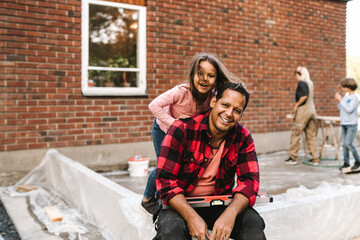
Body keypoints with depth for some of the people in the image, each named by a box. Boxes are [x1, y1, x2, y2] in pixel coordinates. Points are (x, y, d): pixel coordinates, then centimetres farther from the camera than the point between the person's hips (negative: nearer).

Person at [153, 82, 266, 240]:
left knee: (254, 223, -22)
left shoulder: (243, 138, -4)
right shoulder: (182, 129, -16)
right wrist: (192, 217, -32)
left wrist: (230, 214, -31)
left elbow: (249, 181, -10)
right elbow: (165, 179, -19)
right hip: (181, 203, -3)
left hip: (220, 203, 3)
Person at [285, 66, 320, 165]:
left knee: (295, 134, 1)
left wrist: (296, 105, -7)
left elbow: (304, 96, -21)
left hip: (303, 110, -8)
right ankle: (315, 158, 13)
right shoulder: (310, 83, 15)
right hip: (312, 110, 8)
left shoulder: (301, 82, -9)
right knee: (311, 135, 11)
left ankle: (293, 158, 7)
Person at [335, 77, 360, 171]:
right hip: (344, 124, 7)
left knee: (348, 143, -13)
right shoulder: (345, 97, 10)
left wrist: (341, 100, -17)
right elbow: (341, 109, 17)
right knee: (344, 144, 6)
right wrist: (338, 101, 3)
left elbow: (349, 109, -22)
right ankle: (346, 163, 13)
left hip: (352, 125, -7)